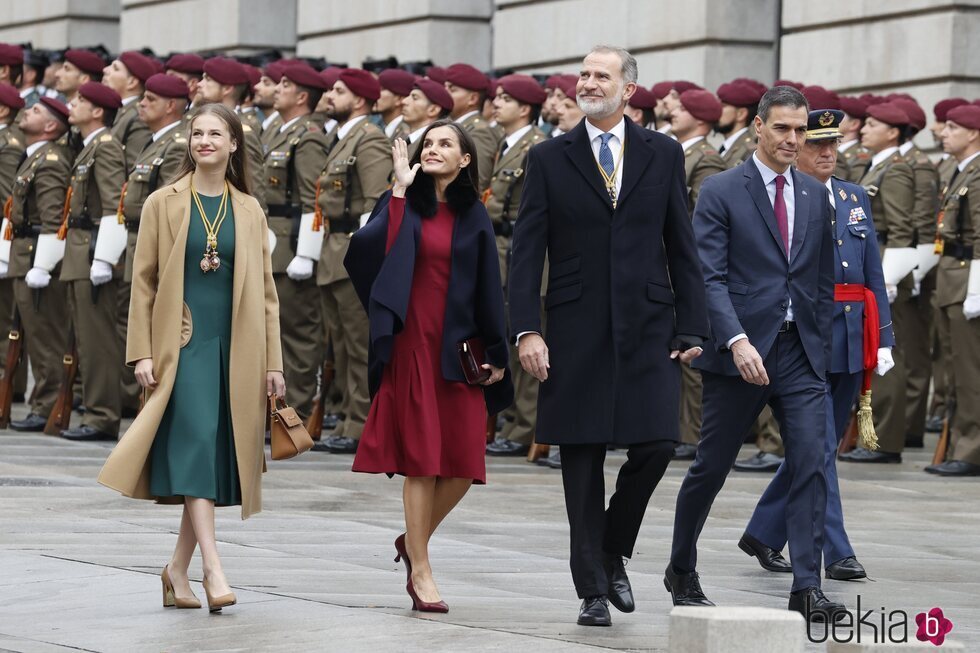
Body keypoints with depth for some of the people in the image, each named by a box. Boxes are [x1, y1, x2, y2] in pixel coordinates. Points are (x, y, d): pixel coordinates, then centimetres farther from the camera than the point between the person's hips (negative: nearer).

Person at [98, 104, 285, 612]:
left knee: (217, 457, 3)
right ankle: (213, 569, -22)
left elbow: (264, 289, 12)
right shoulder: (162, 204, 4)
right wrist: (142, 353, -5)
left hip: (235, 346, 3)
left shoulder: (249, 211, 11)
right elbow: (144, 281, 3)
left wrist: (272, 361, 7)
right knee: (195, 442, -17)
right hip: (183, 342, -3)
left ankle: (178, 567, 14)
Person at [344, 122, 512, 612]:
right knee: (422, 457, -5)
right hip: (413, 345, -3)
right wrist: (400, 191, -13)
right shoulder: (404, 203, 3)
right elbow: (369, 249, -15)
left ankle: (414, 540, 23)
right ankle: (420, 569, 3)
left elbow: (488, 288, 11)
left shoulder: (473, 217, 10)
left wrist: (494, 352, 6)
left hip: (459, 348, 3)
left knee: (463, 462, -1)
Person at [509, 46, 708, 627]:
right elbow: (527, 251, 1)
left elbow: (682, 248, 7)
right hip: (577, 333, -1)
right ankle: (593, 589, 9)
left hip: (649, 328, 1)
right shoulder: (550, 159, 4)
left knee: (656, 446, -9)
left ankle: (613, 555, 16)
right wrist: (527, 329, -9)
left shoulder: (664, 155, 7)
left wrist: (691, 328, 1)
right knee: (582, 461, 1)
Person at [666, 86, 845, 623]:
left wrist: (820, 346, 10)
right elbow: (709, 277, -12)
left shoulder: (815, 196, 12)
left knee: (811, 463, -8)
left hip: (800, 354, 4)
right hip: (740, 353, -4)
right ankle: (681, 570, 27)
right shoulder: (721, 191, -4)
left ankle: (807, 588, -9)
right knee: (711, 467, 7)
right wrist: (737, 342, -23)